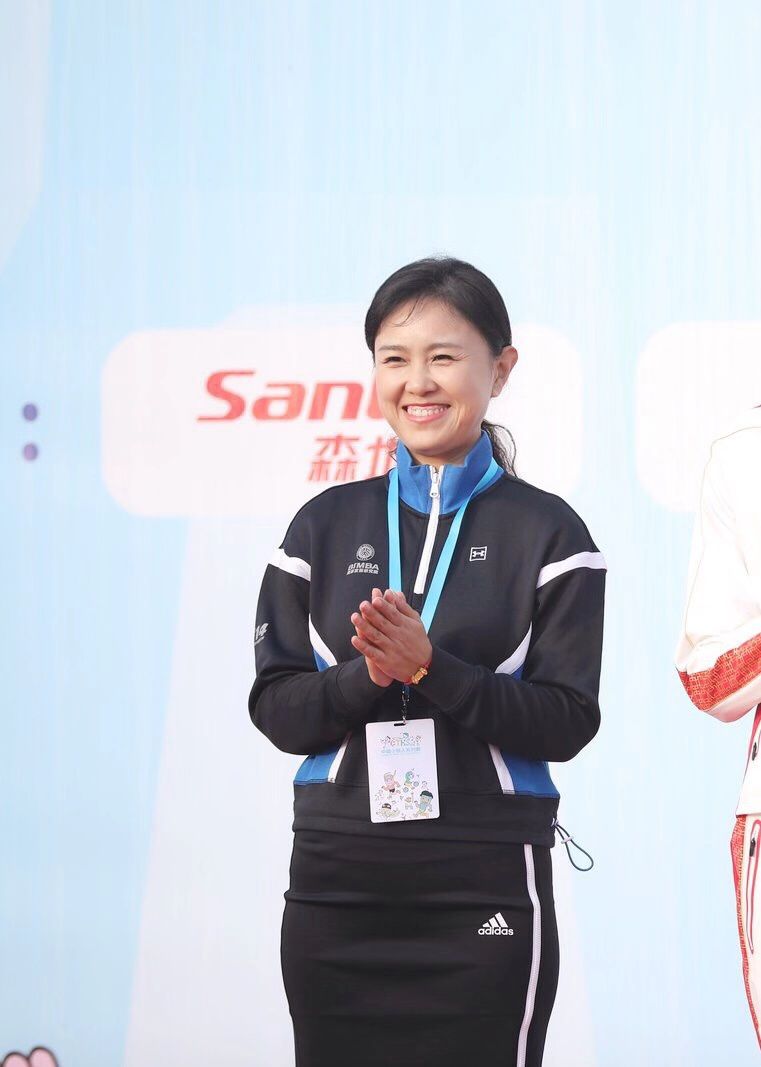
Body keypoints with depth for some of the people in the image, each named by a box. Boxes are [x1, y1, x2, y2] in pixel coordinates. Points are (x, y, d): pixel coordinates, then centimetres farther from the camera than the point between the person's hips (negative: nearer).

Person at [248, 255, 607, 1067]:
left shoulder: (546, 533, 0)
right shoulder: (325, 526, 7)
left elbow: (567, 721, -6)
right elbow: (276, 709, 3)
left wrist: (429, 667, -18)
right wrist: (367, 675, -16)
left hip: (486, 898, -2)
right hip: (335, 889, 2)